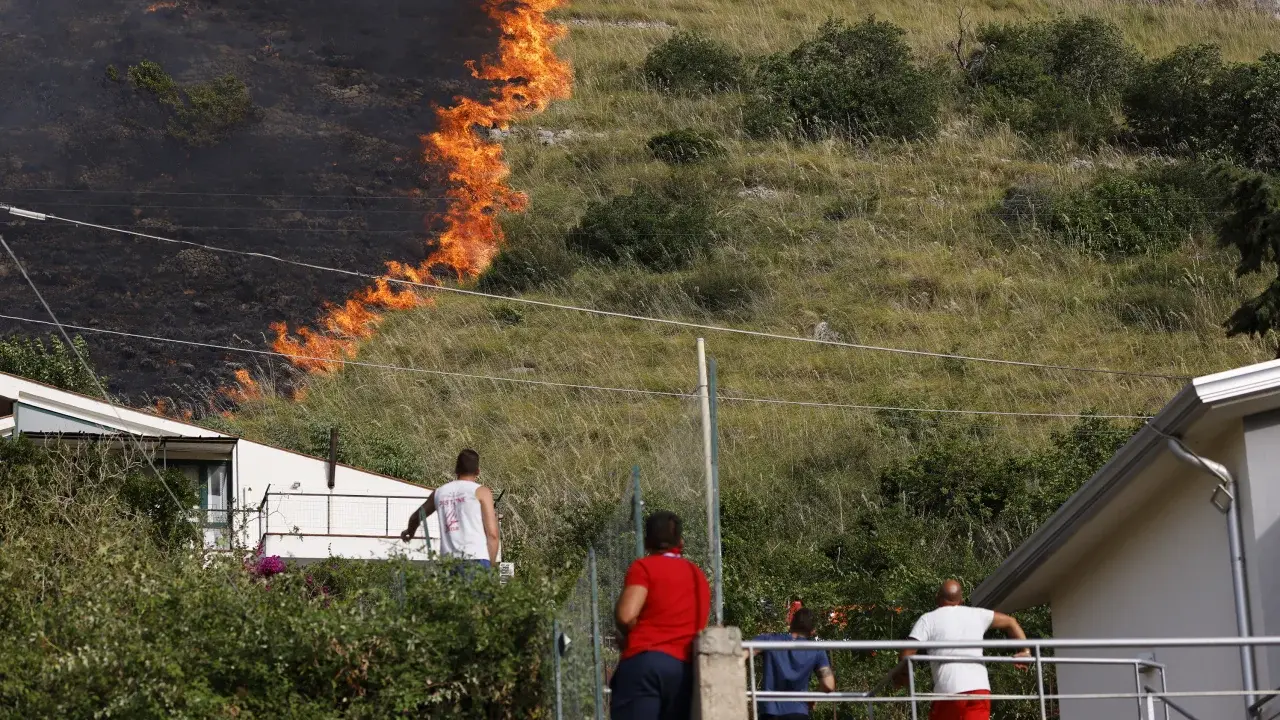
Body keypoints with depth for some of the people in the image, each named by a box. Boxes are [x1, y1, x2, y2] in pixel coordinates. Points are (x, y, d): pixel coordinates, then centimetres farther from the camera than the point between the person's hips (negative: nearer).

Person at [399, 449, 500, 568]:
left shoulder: (440, 492, 17)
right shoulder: (481, 491, 4)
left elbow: (416, 517, 35)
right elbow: (492, 534, -3)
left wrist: (410, 531, 57)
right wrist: (491, 566, 4)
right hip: (476, 559, -4)